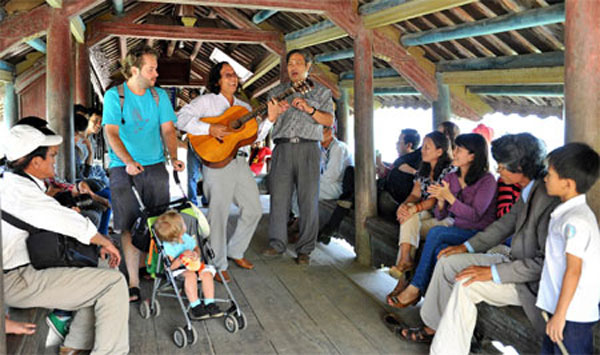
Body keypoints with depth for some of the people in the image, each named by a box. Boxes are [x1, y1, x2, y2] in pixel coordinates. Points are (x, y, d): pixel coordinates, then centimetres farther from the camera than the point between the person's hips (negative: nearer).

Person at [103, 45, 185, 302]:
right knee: (129, 226, -5)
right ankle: (133, 283, -2)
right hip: (123, 167, -3)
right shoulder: (114, 95, 1)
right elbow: (111, 133, -7)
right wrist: (129, 162, -22)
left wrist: (174, 158, -11)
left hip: (155, 165, 3)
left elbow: (168, 130, 6)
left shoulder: (159, 96, 11)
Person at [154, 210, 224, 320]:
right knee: (190, 275, -35)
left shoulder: (186, 238, -2)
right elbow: (171, 266, -21)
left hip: (193, 265, 6)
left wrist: (196, 254, -12)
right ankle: (195, 306, -26)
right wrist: (183, 256, -32)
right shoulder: (167, 247, -19)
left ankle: (209, 304, -14)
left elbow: (196, 248, 12)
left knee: (207, 273, -21)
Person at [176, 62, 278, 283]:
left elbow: (255, 135, 12)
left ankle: (235, 251, 30)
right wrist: (210, 129, -21)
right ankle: (218, 265, 11)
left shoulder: (244, 107, 19)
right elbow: (182, 119, -11)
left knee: (253, 210, 10)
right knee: (219, 213, -3)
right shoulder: (206, 101, 2)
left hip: (240, 162, 7)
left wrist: (270, 119, -2)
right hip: (217, 163, -6)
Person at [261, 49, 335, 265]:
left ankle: (305, 250, 3)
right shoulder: (278, 91, 21)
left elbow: (329, 120, 4)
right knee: (278, 197, -2)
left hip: (308, 148, -2)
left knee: (309, 200, -5)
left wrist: (310, 109, -12)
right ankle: (277, 244, 9)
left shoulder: (321, 91, 15)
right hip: (282, 148, 2)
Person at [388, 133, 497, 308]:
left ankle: (415, 288, -20)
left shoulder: (487, 180, -8)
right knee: (439, 250, -31)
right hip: (457, 231, 5)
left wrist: (449, 196, -24)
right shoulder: (450, 178, 9)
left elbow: (475, 216, -16)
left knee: (436, 232, -28)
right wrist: (441, 201, -14)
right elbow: (440, 215, 9)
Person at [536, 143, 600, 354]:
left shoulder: (576, 222, -24)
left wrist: (559, 315, -18)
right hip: (562, 306, 10)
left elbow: (573, 271, -23)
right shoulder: (569, 212, 7)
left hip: (573, 313, -10)